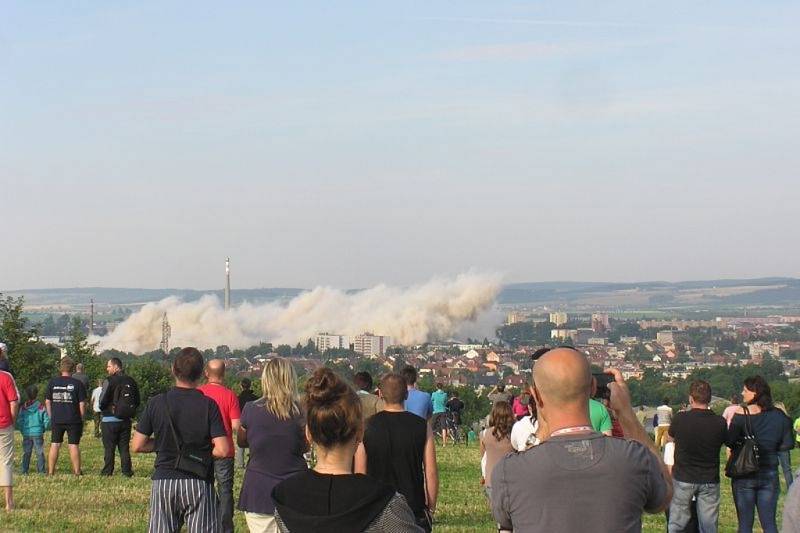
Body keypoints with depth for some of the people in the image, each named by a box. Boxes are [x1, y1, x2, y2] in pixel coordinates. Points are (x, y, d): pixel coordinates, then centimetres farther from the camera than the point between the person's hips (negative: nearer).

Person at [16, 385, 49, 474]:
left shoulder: (23, 408, -1)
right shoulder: (41, 408, -5)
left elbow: (19, 422, -1)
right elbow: (47, 421, -4)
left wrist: (22, 431, 13)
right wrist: (43, 429, 12)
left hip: (26, 434, 2)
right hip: (38, 434, -1)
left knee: (26, 453, 9)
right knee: (40, 453, 4)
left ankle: (25, 470, 9)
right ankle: (41, 470, 3)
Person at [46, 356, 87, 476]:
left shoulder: (52, 382, 3)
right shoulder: (78, 384, -5)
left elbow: (47, 402, 7)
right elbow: (82, 404, -5)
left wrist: (51, 417, 16)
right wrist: (81, 418, 5)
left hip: (56, 420, 2)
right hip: (73, 420, -2)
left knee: (54, 445, 8)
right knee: (74, 445, 1)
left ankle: (50, 471, 9)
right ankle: (77, 472, 2)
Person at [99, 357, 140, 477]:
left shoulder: (111, 381, -12)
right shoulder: (131, 381, 6)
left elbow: (102, 401, -14)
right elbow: (137, 401, 10)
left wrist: (102, 408, 7)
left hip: (110, 420, -5)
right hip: (126, 421, 5)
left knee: (109, 448, 2)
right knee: (125, 448, 9)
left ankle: (107, 472, 4)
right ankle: (127, 471, 7)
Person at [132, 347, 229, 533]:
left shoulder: (156, 403, 0)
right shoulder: (208, 405, -5)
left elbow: (137, 446, 1)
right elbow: (222, 450, -12)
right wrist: (201, 450, 8)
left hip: (163, 480, 2)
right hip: (198, 482, -2)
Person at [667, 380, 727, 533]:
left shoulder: (680, 419, -12)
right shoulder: (720, 422, -10)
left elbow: (671, 436, 9)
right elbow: (728, 442, 9)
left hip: (682, 479, -1)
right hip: (710, 480, 1)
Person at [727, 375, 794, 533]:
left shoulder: (741, 414, -12)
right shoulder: (778, 415, -1)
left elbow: (730, 442, -16)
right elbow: (788, 444, 2)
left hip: (744, 474, -3)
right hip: (769, 475, 3)